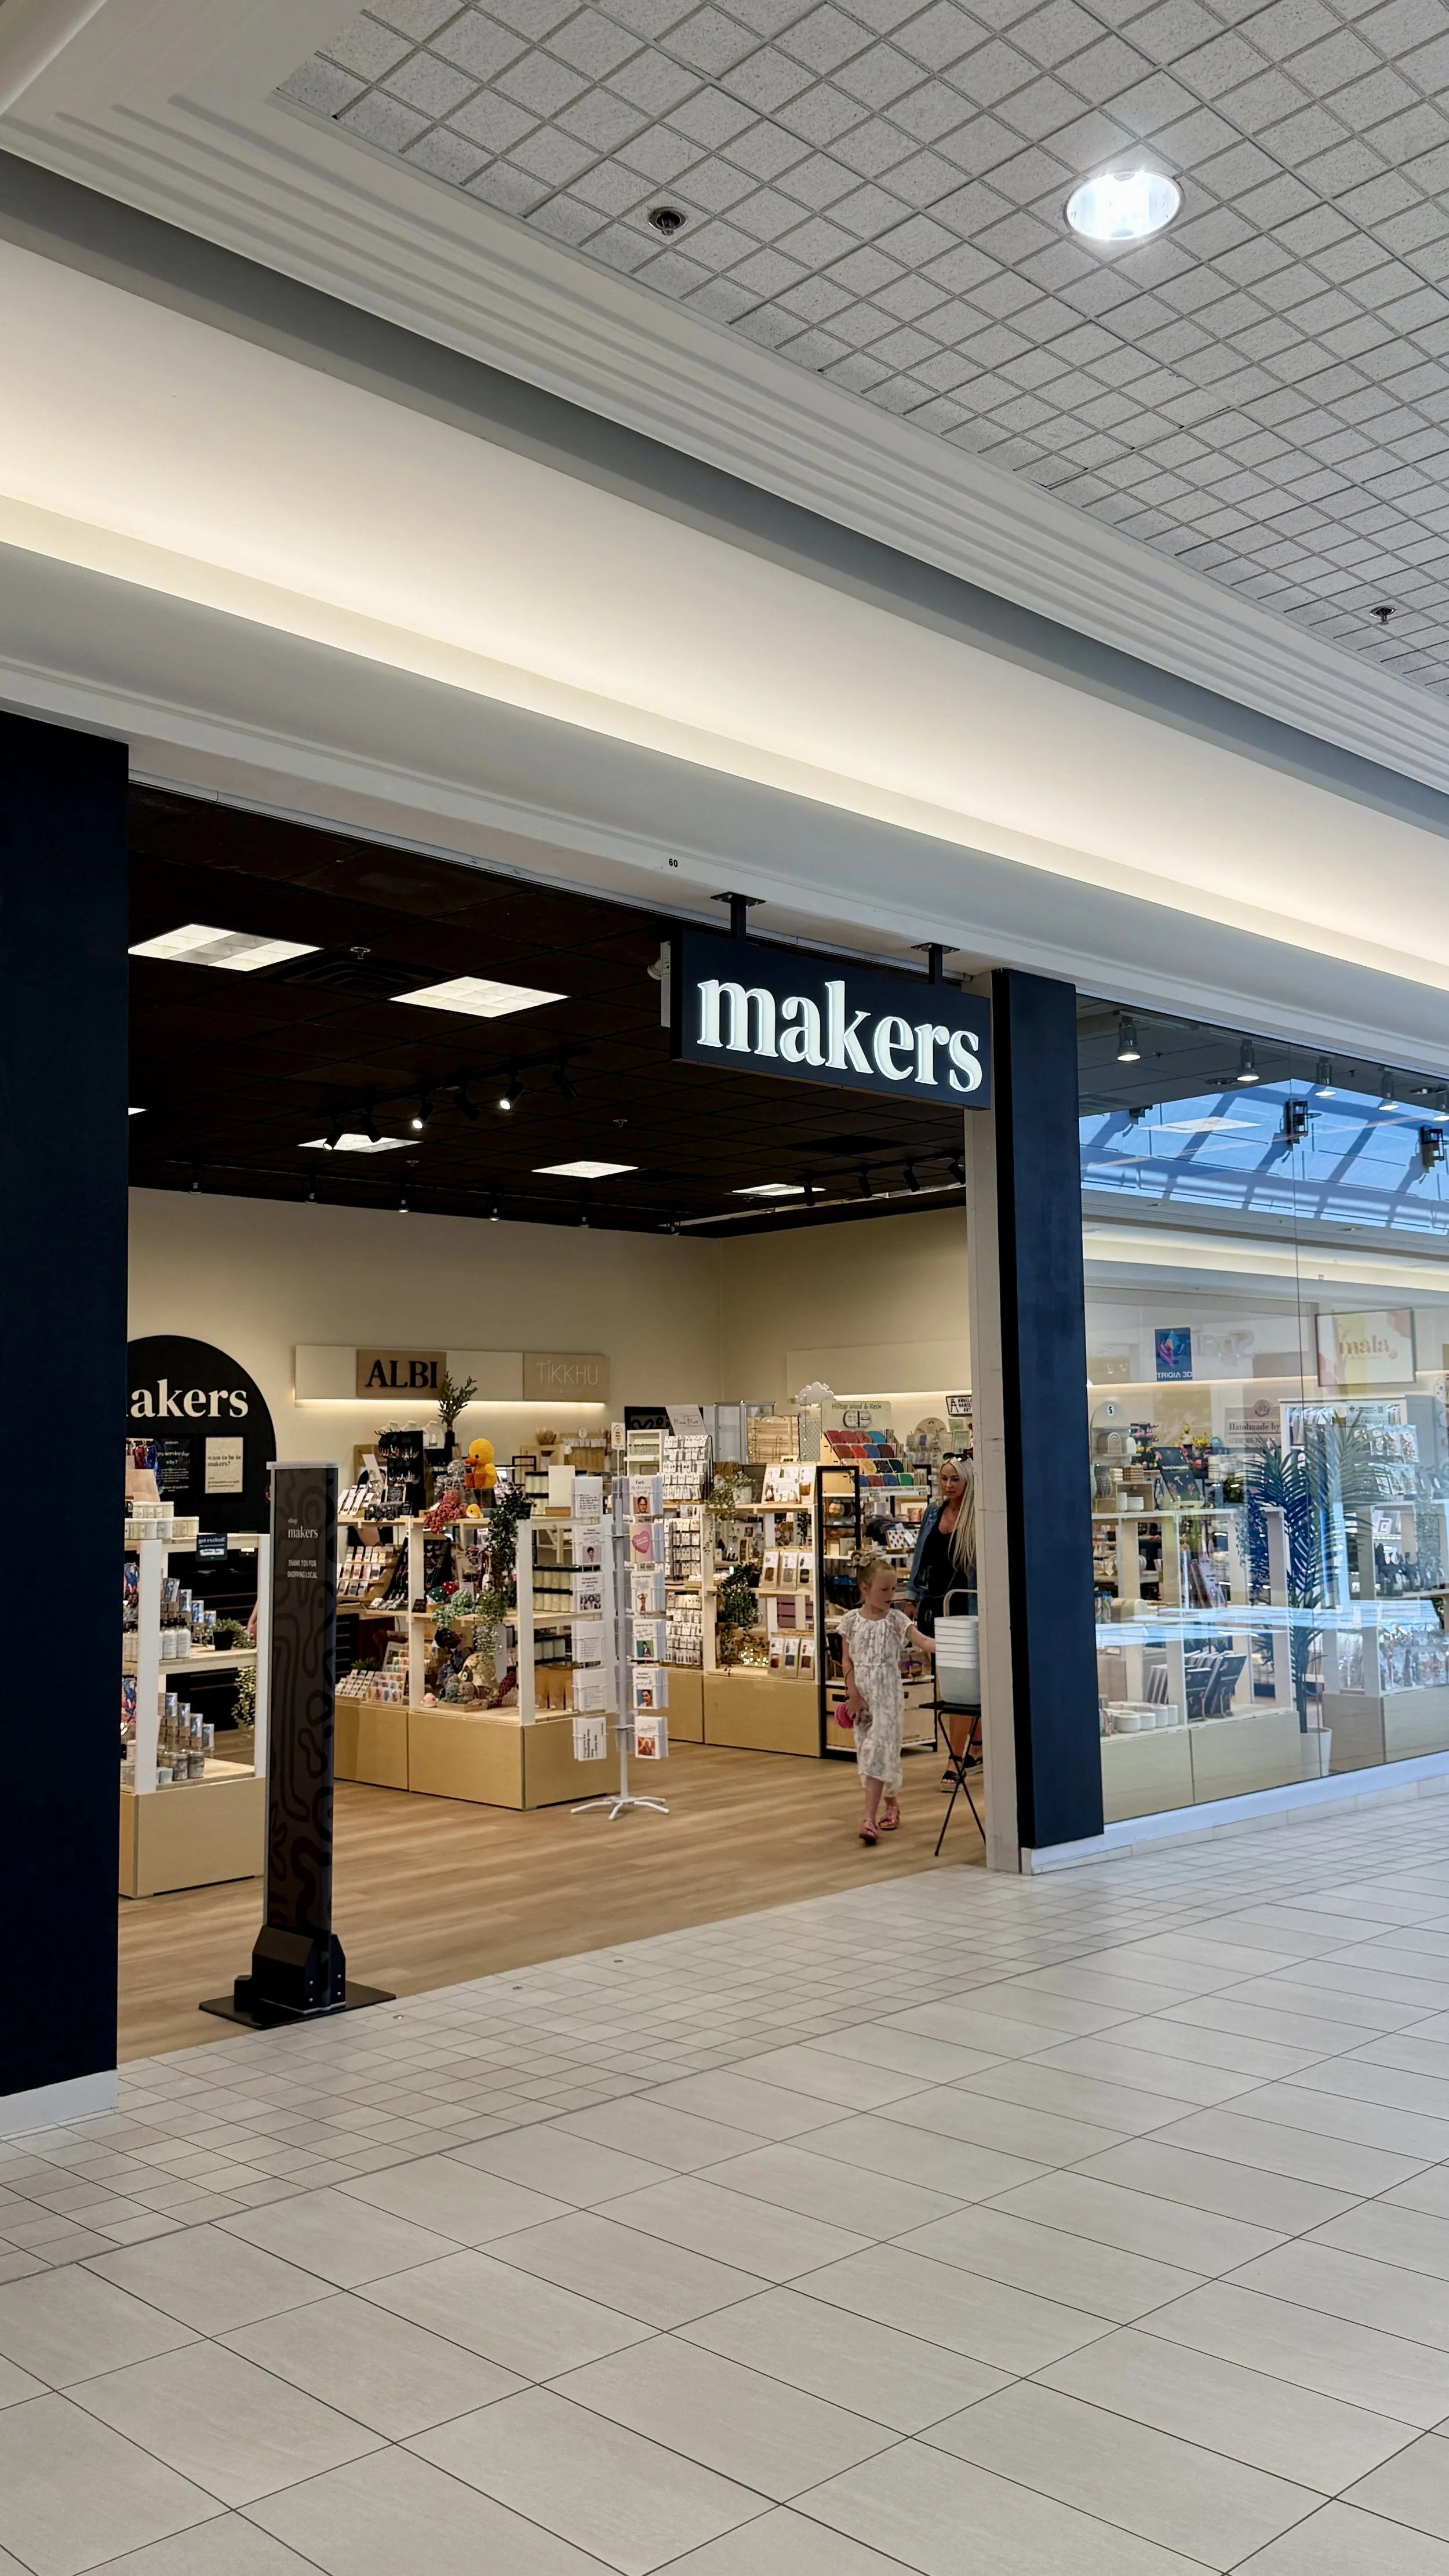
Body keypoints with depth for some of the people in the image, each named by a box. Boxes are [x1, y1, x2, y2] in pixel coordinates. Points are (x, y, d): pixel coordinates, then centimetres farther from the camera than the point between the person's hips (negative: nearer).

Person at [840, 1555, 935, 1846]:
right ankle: (892, 1803, 30)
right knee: (868, 1752, 10)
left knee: (878, 1750, -11)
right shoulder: (851, 1621, 1)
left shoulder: (896, 1620, -3)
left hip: (887, 1694, -3)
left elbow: (922, 1641, -16)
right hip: (861, 1695, 3)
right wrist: (853, 1694, -3)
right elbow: (847, 1661, 4)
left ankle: (871, 1818, -14)